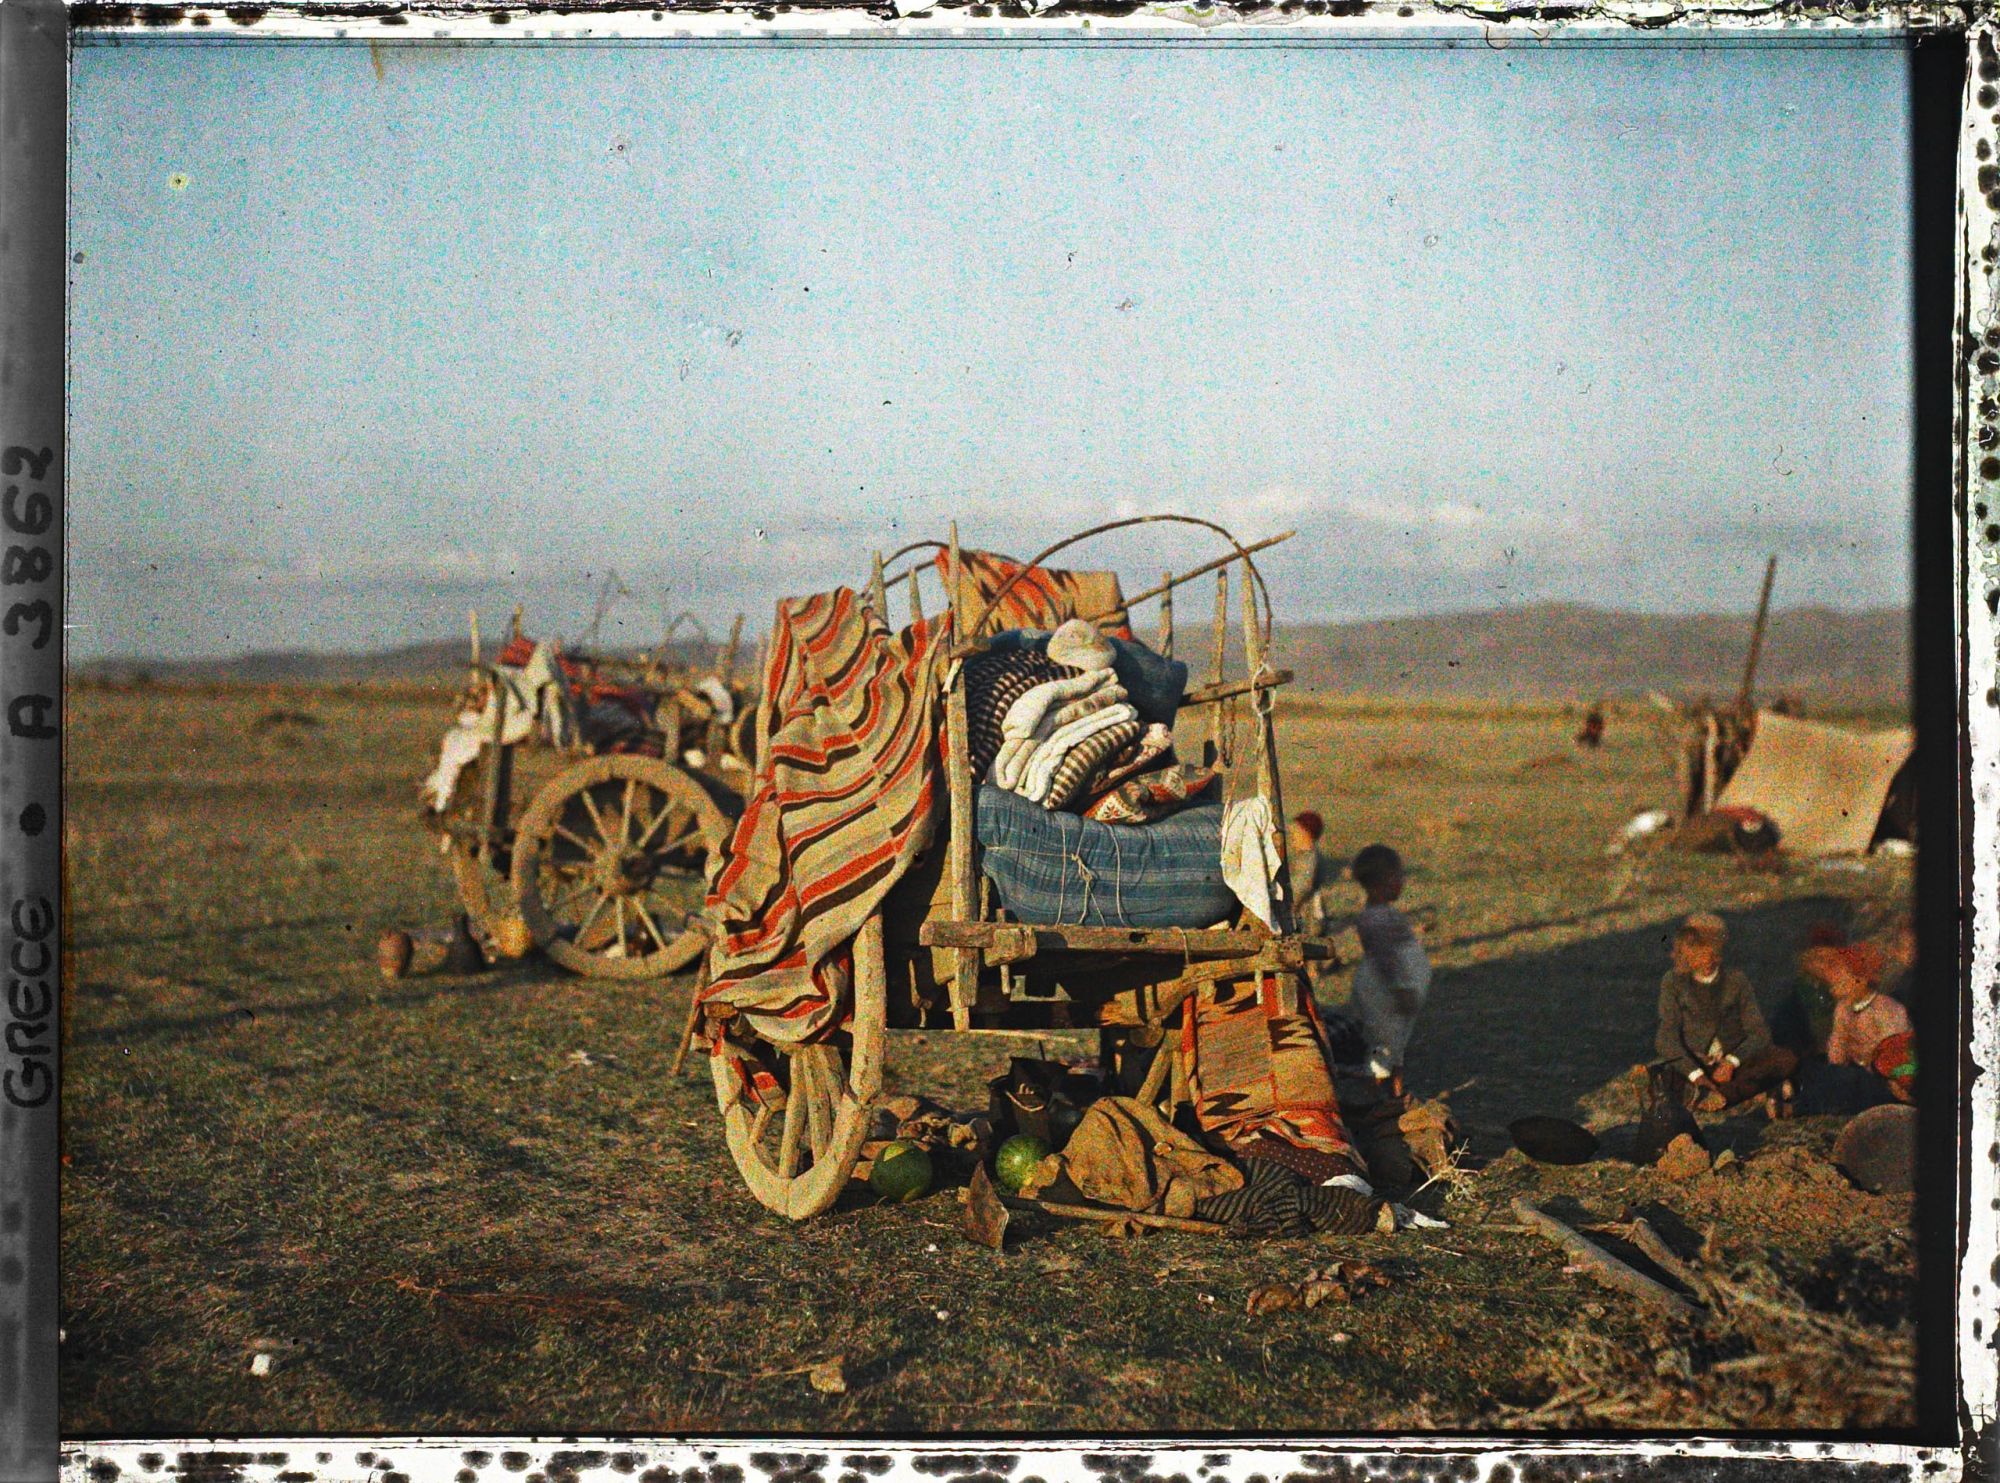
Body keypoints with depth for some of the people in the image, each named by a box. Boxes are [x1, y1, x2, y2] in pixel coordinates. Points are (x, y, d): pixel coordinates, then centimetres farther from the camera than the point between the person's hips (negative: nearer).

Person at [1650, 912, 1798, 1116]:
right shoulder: (1673, 981, 1)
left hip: (1734, 1067, 2)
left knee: (1787, 1060, -24)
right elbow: (1668, 1037, -6)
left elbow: (1759, 1032, -1)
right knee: (1657, 1075, -34)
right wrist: (1695, 1074, -21)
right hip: (1691, 1065, -1)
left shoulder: (1736, 980, 4)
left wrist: (1732, 1062, -19)